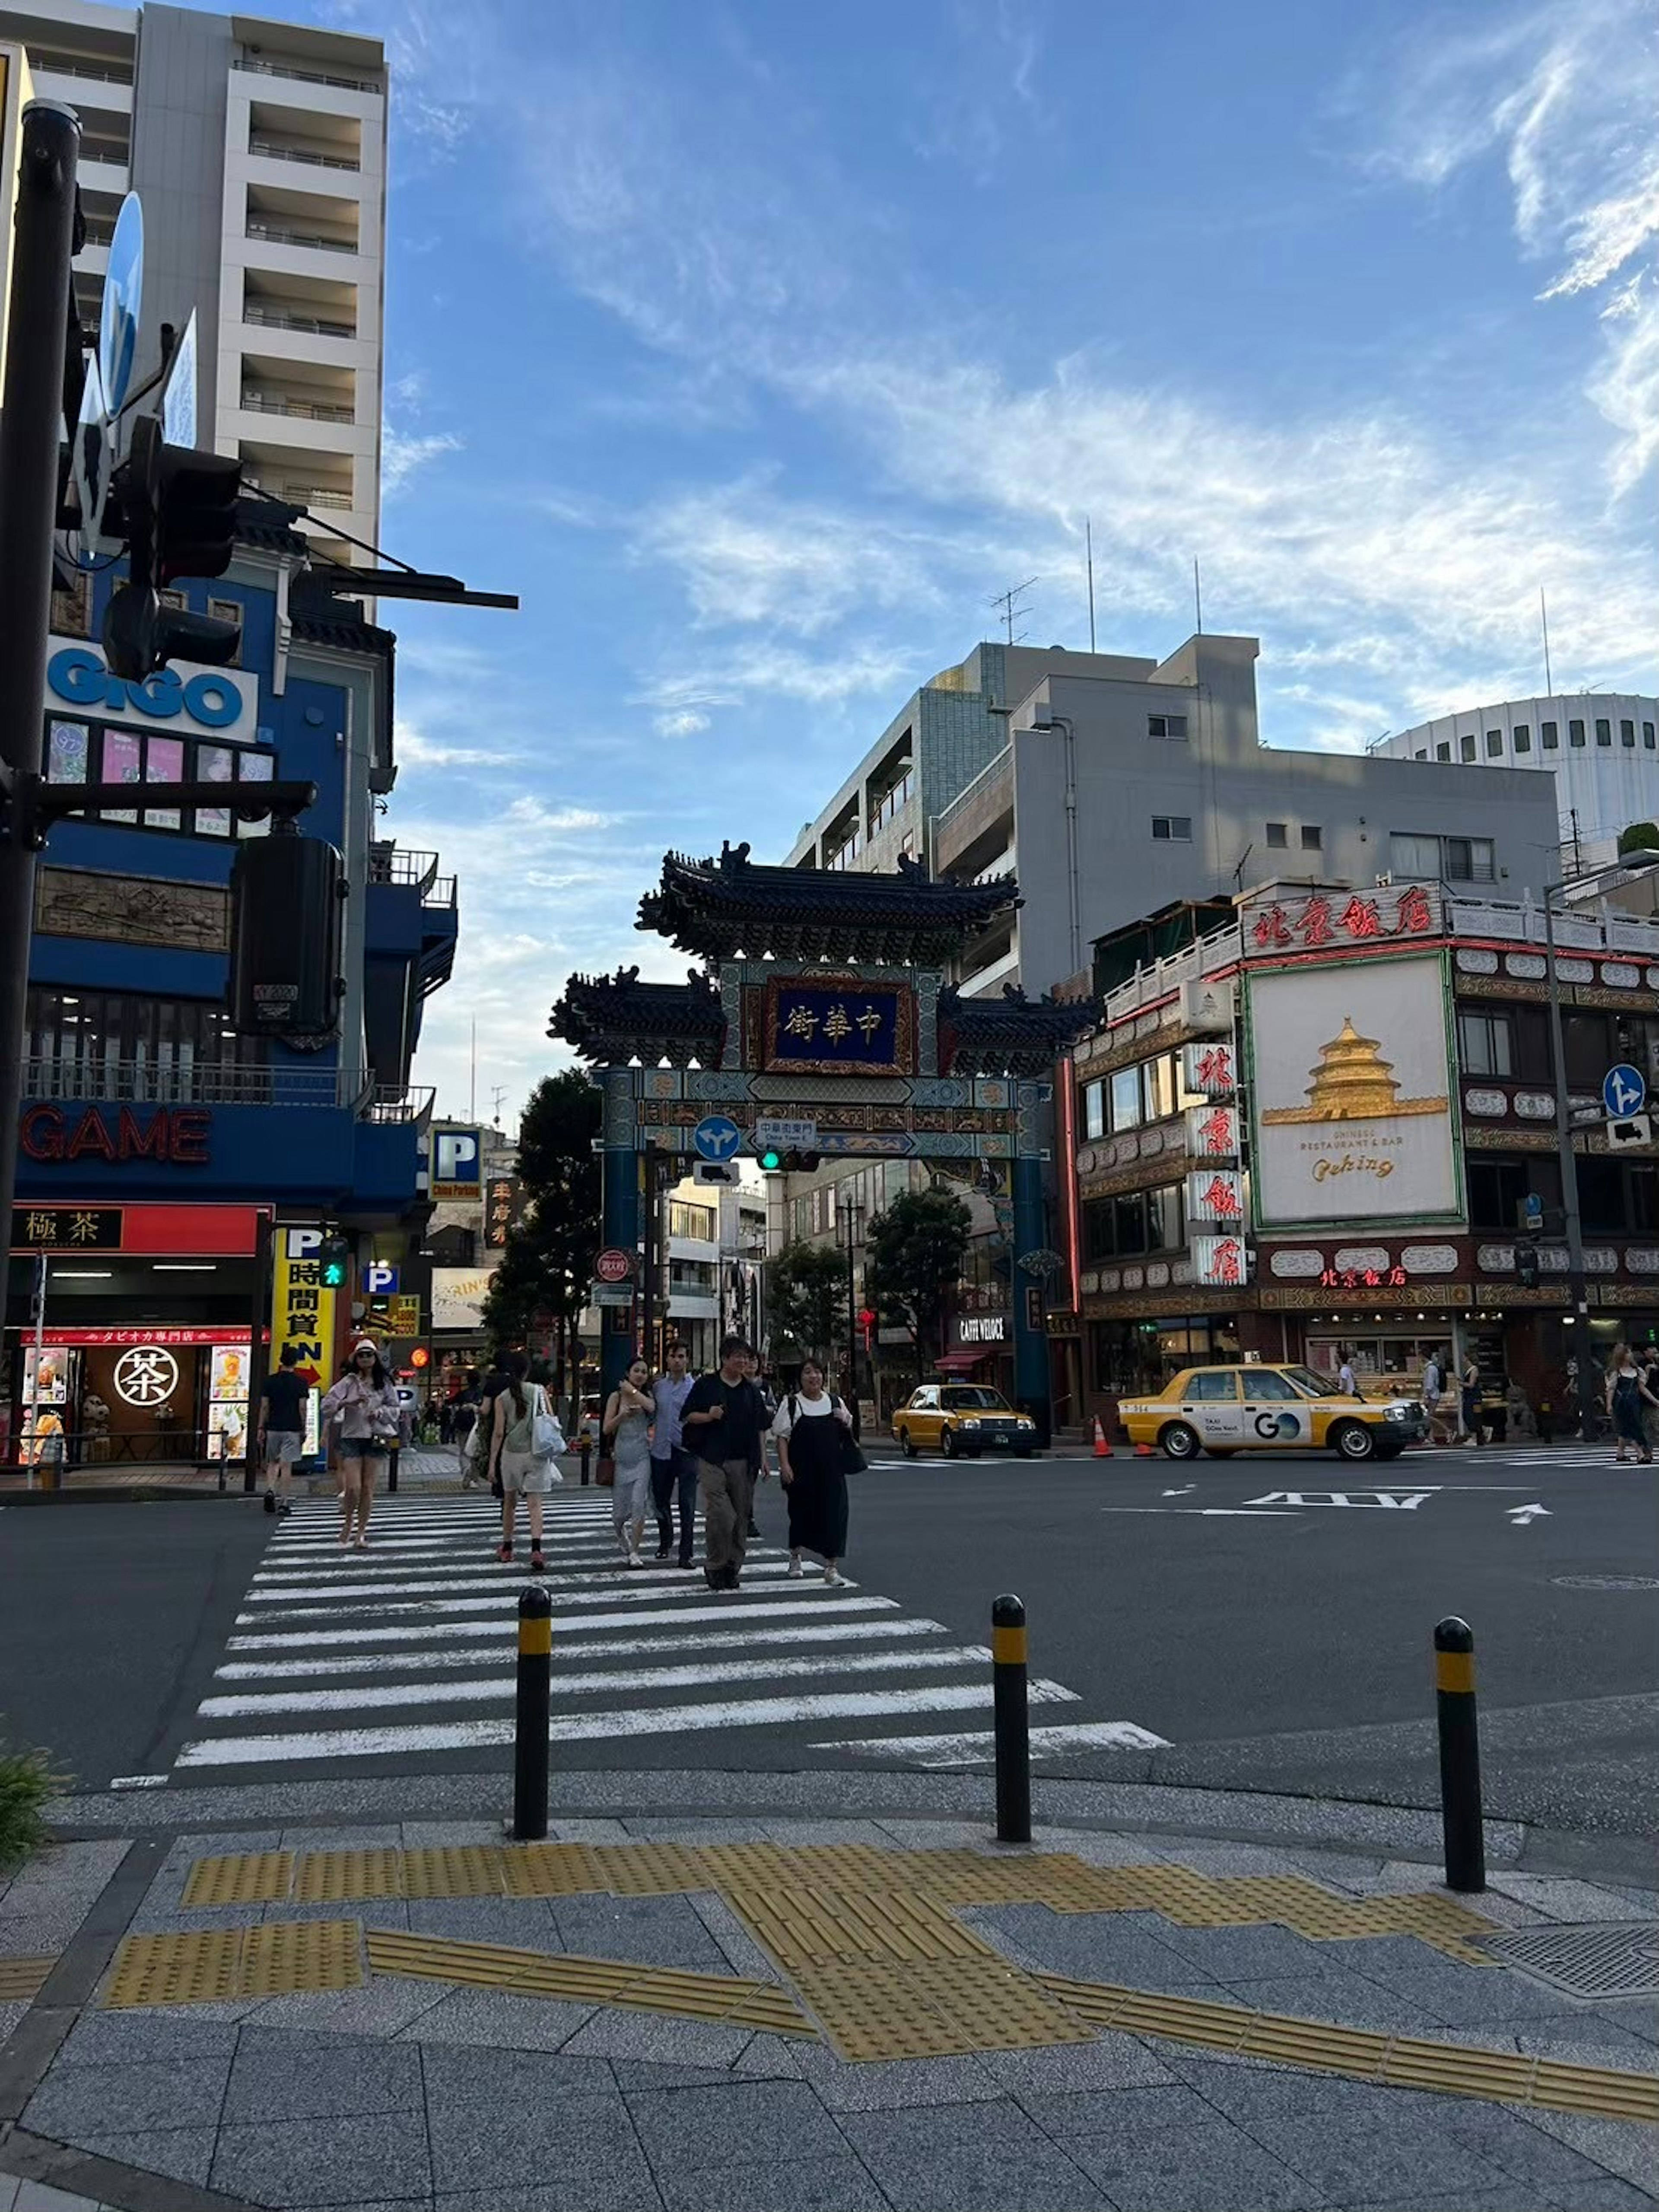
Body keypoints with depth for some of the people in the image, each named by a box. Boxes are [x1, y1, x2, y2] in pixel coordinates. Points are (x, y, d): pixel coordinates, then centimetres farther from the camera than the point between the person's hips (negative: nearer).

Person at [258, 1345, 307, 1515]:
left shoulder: (270, 1381, 3)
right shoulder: (301, 1382, -3)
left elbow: (264, 1407, 2)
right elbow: (302, 1408, -4)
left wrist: (261, 1428, 7)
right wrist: (303, 1430, 3)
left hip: (273, 1428, 2)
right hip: (292, 1429, -2)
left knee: (273, 1463, 16)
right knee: (286, 1466, 0)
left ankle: (270, 1491, -6)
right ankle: (283, 1503, -1)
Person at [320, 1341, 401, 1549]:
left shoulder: (385, 1383, 7)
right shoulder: (349, 1382, 2)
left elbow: (396, 1410, 11)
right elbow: (327, 1405, -4)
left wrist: (380, 1412, -8)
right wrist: (349, 1402, -18)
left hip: (377, 1438, 1)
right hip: (352, 1436, -1)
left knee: (368, 1488, 2)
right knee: (353, 1488, -8)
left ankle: (361, 1533, 11)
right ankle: (348, 1522, 20)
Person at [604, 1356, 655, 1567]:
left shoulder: (647, 1396, 9)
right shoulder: (617, 1396, 5)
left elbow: (652, 1407, -16)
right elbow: (607, 1429, 2)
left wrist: (632, 1391, -7)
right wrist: (622, 1415, -14)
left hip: (642, 1456, 0)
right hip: (621, 1457, 0)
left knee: (639, 1504, -13)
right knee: (619, 1510, 4)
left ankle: (634, 1553, -6)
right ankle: (624, 1542, 33)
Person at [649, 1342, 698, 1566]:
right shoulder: (658, 1386, 9)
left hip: (686, 1452, -4)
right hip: (661, 1450, 4)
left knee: (687, 1504, -5)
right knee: (660, 1500, 15)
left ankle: (686, 1553, -1)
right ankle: (665, 1541, 36)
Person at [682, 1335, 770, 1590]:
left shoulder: (751, 1391, 14)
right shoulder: (705, 1385, 4)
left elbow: (759, 1428, 15)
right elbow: (687, 1417, 6)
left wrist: (762, 1459, 8)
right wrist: (708, 1416, -12)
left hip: (742, 1463, 4)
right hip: (712, 1461, -4)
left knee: (740, 1516, 6)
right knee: (720, 1514, -15)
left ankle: (733, 1567, 17)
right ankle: (715, 1566, 2)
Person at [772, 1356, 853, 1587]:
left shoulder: (836, 1402, 12)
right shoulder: (791, 1403, 1)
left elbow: (848, 1434, 21)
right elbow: (782, 1436, -3)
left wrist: (845, 1422, -2)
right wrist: (785, 1465, -14)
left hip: (831, 1471, 2)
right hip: (802, 1470, -2)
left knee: (833, 1514, -7)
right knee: (801, 1513, 9)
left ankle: (831, 1566, -3)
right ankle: (795, 1556, 34)